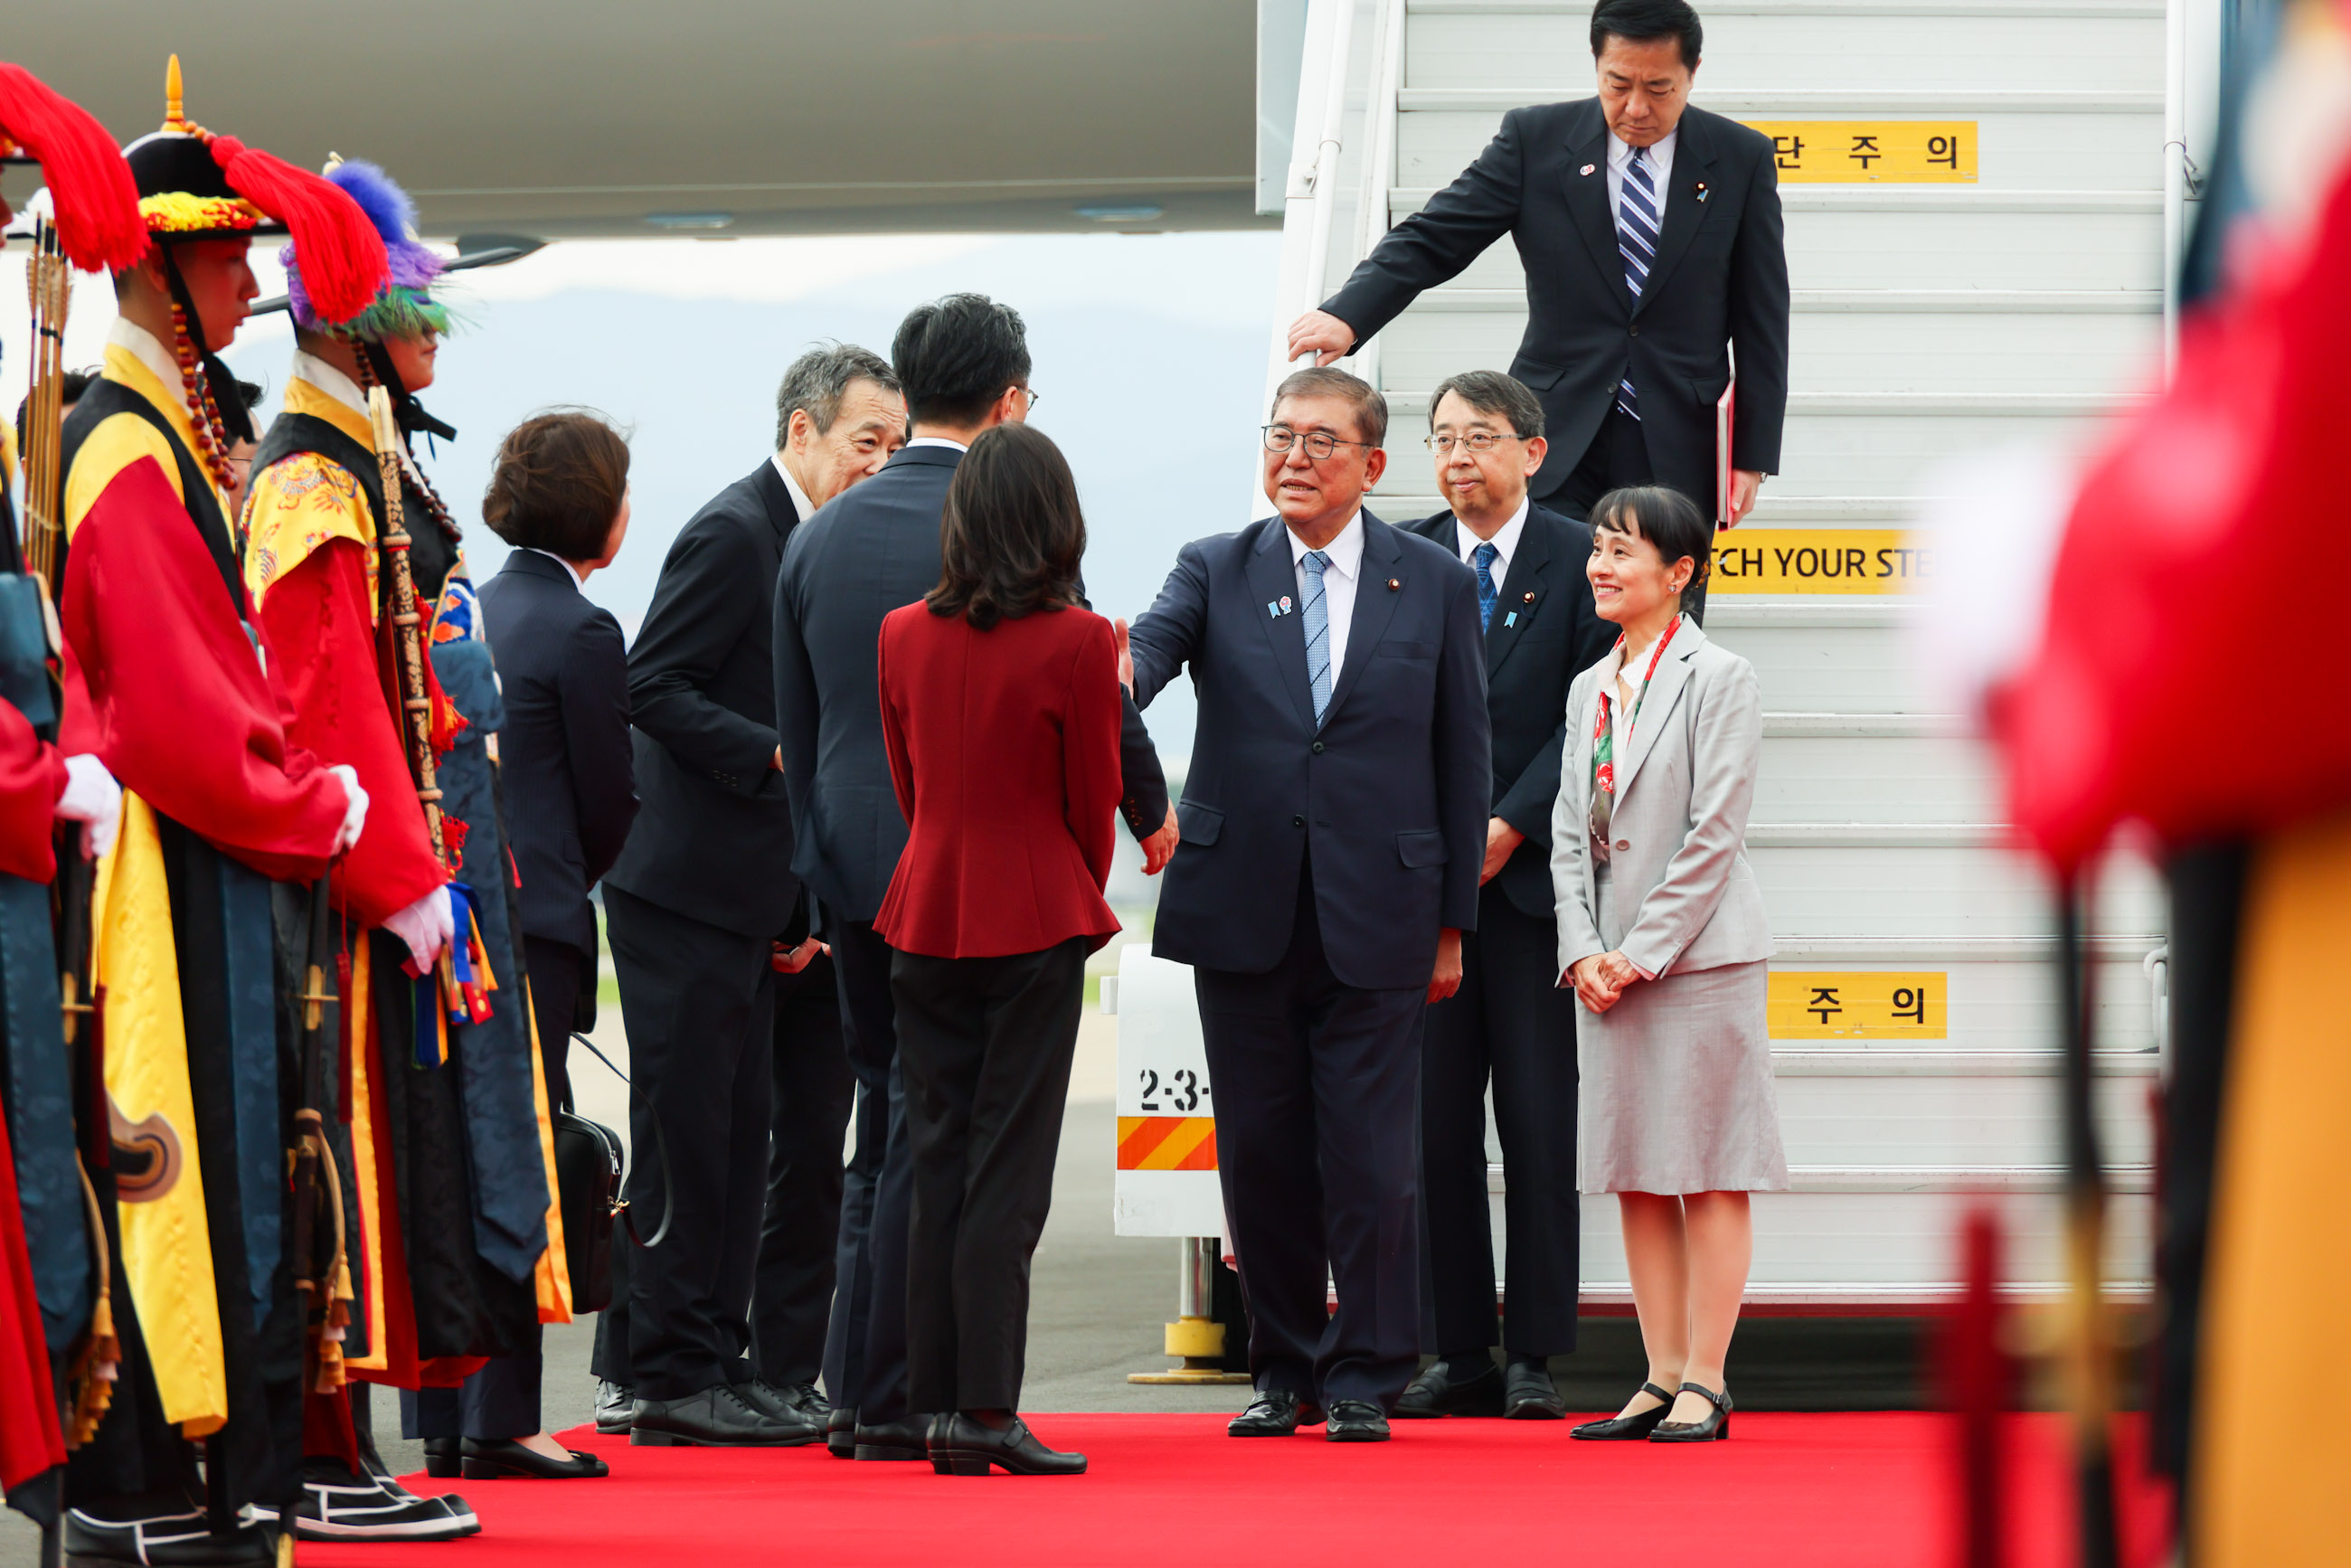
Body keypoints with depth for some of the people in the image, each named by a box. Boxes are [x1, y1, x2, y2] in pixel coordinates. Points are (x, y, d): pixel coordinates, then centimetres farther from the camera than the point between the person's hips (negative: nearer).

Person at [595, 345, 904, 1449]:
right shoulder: (734, 534, -13)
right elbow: (650, 688, -18)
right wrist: (779, 756, -23)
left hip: (746, 887, 10)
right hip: (689, 880, -9)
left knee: (733, 1136, 11)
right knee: (686, 1134, -6)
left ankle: (714, 1360, 16)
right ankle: (668, 1375, -3)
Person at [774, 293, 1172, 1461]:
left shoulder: (820, 535, 8)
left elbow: (797, 724, 12)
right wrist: (1150, 813, 14)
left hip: (855, 871, 6)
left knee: (889, 1129, 15)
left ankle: (857, 1390, 15)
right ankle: (895, 1403, -1)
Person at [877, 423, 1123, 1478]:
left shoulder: (904, 637, 3)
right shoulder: (1076, 644, -10)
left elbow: (907, 787, 11)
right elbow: (1094, 803, -2)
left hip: (929, 913, 4)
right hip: (1036, 921, -4)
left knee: (936, 1163, 9)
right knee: (1007, 1170, -3)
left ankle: (939, 1403, 8)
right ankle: (986, 1410, -6)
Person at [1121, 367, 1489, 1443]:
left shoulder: (1434, 585, 6)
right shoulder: (1216, 572, 6)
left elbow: (1463, 756, 7)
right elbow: (1153, 644, -15)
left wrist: (1452, 918, 4)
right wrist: (1115, 677, -41)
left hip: (1377, 917, -1)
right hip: (1243, 910, 1)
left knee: (1370, 1160, -3)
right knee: (1260, 1153, 7)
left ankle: (1366, 1376, 8)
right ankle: (1285, 1370, 20)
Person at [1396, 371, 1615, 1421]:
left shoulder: (1579, 560, 2)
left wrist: (1509, 826, -11)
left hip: (1533, 870, -2)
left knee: (1539, 1121, -2)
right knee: (1434, 1120, 2)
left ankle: (1535, 1354, 3)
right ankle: (1459, 1354, 7)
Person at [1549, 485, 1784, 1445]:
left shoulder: (1718, 680, -6)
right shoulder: (1591, 690, 14)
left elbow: (1714, 835, -12)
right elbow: (1570, 833, 13)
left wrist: (1641, 954, -14)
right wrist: (1584, 951, -1)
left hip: (1697, 959, -7)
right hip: (1608, 969, 7)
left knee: (1708, 1176, -3)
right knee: (1635, 1180, 7)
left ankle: (1704, 1384, -1)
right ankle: (1662, 1379, 12)